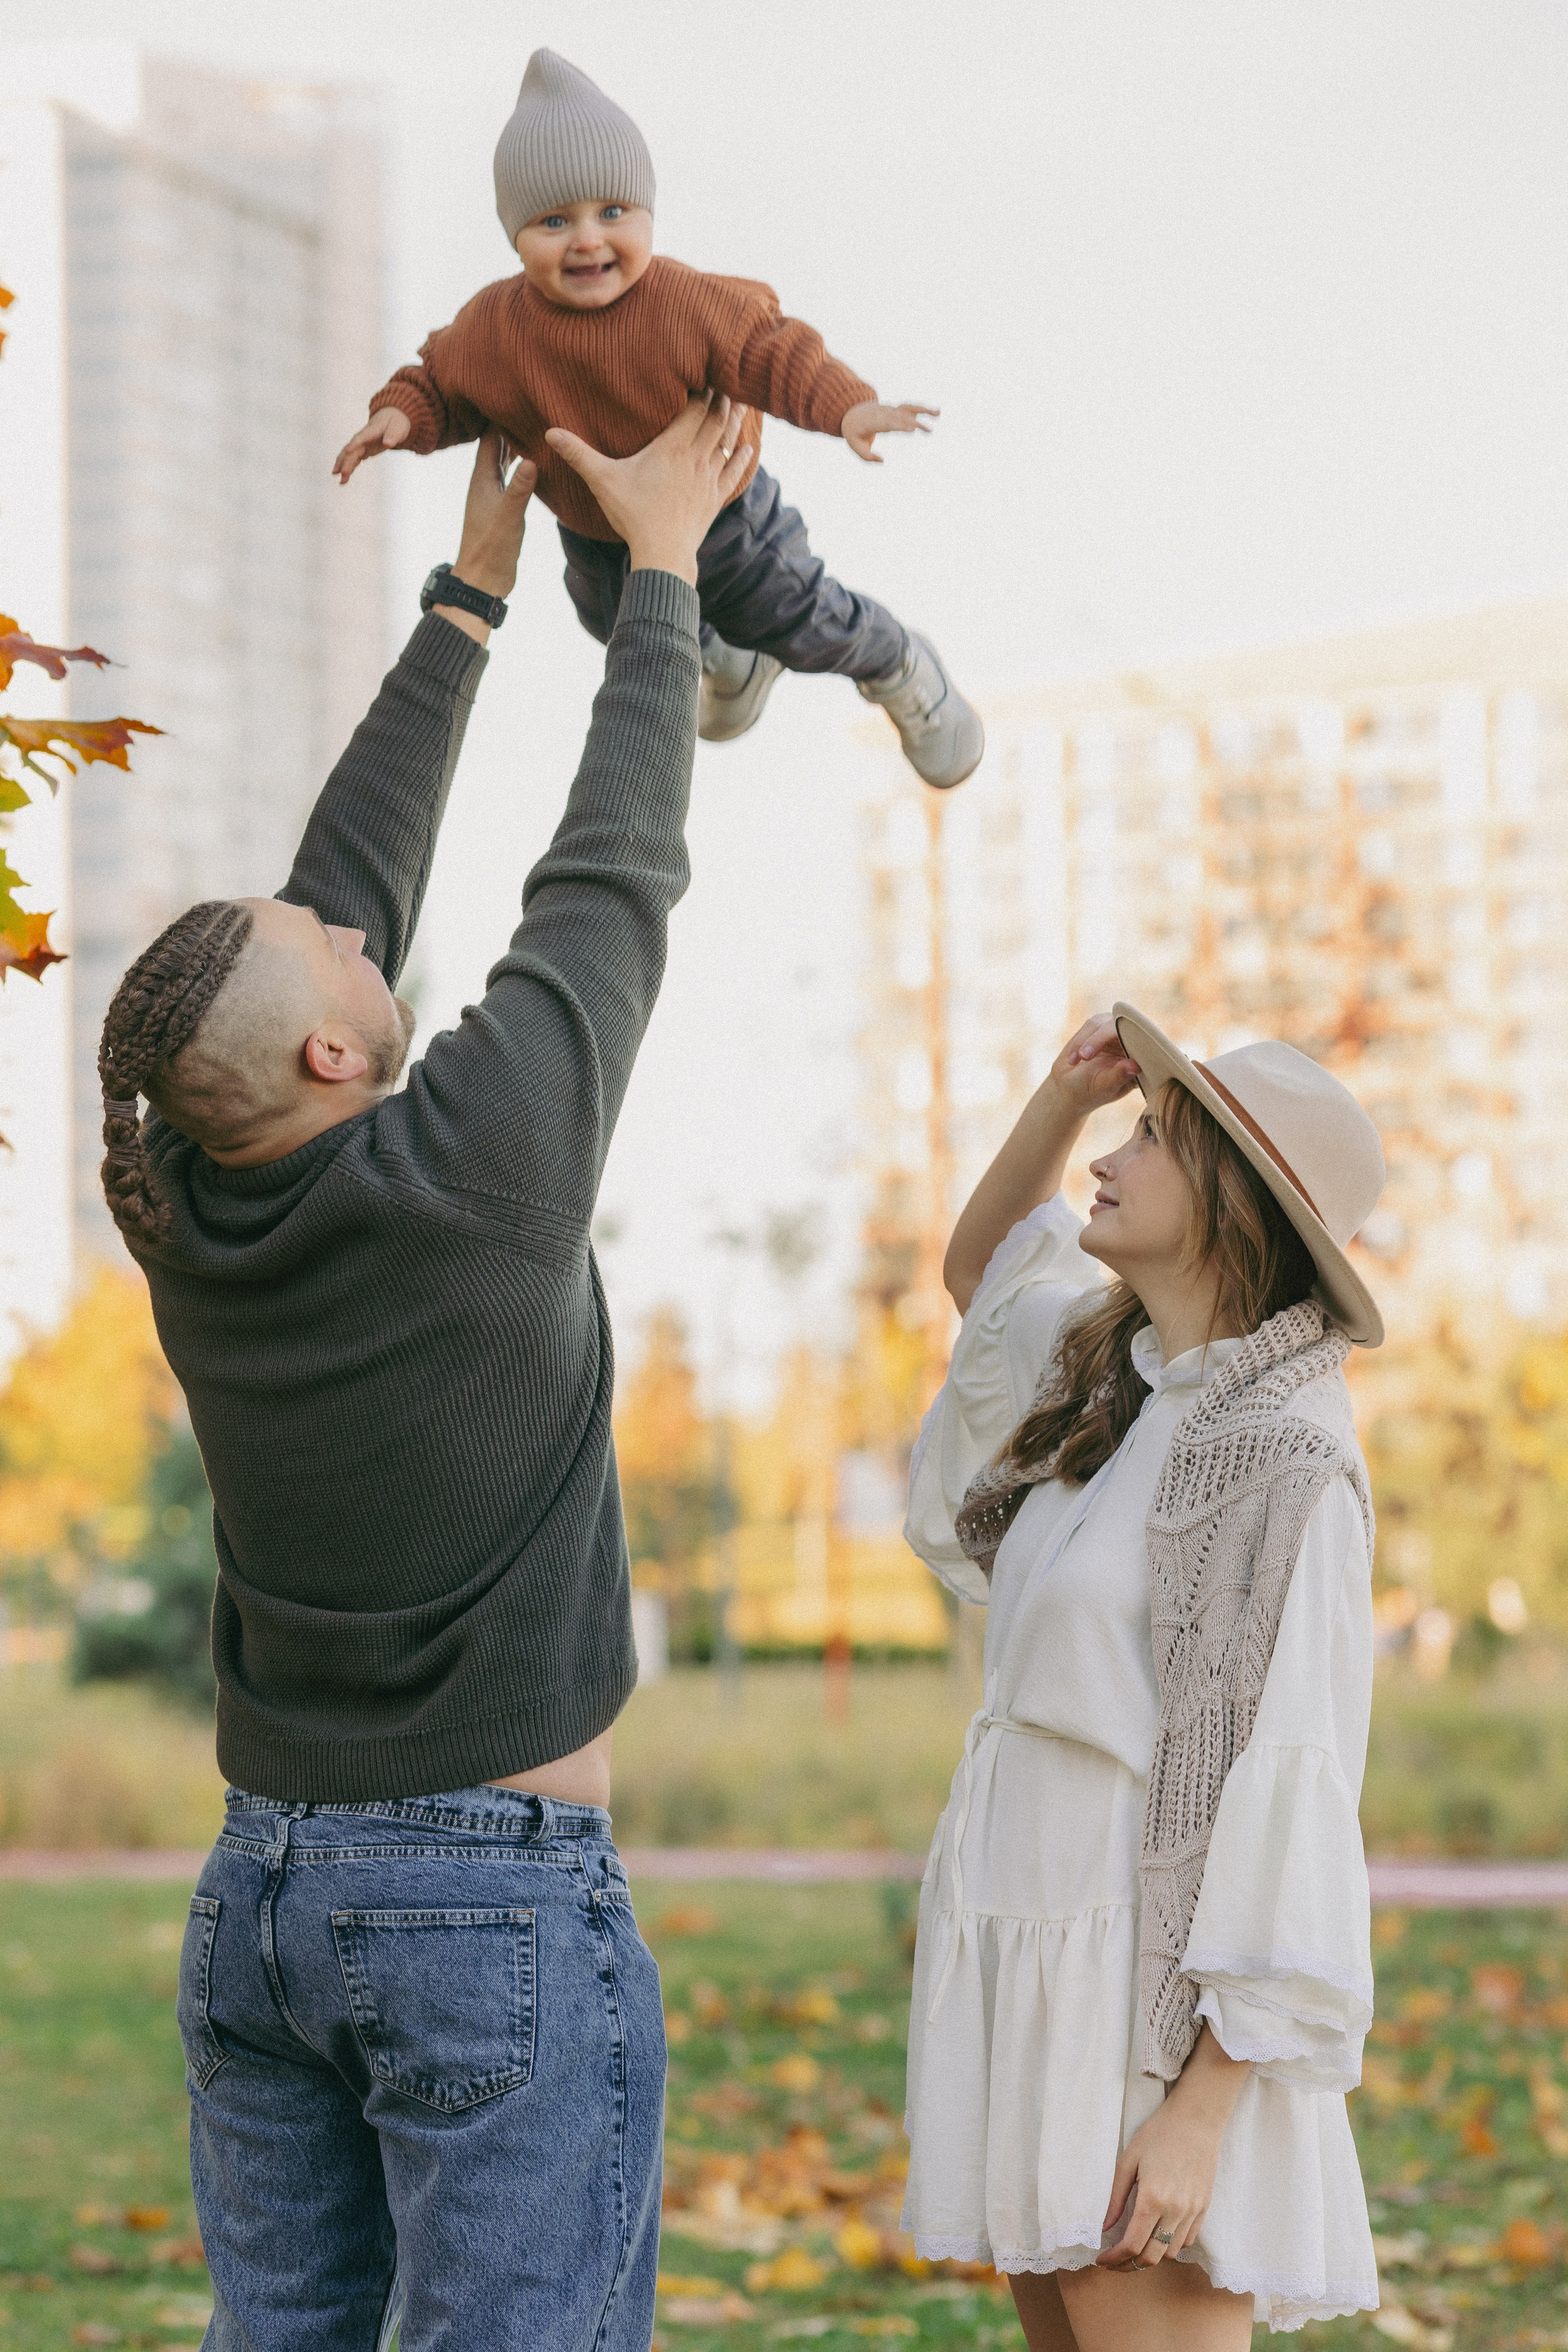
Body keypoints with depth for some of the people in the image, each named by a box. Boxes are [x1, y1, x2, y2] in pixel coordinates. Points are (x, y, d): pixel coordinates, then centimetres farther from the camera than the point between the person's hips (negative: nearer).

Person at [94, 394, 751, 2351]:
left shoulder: (193, 1208, -1)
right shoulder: (474, 1158, -18)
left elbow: (355, 871, 11)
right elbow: (610, 882, -3)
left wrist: (471, 590, 19)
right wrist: (662, 564, 9)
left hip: (259, 1892, 7)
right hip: (498, 1901, -7)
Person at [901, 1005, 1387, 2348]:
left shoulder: (1285, 1457, -15)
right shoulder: (1118, 1382, 11)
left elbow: (1286, 1789, -18)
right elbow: (981, 1271, 32)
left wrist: (1199, 2112, -22)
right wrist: (1063, 1097, 13)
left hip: (1156, 1996, -9)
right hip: (1034, 1980, 9)